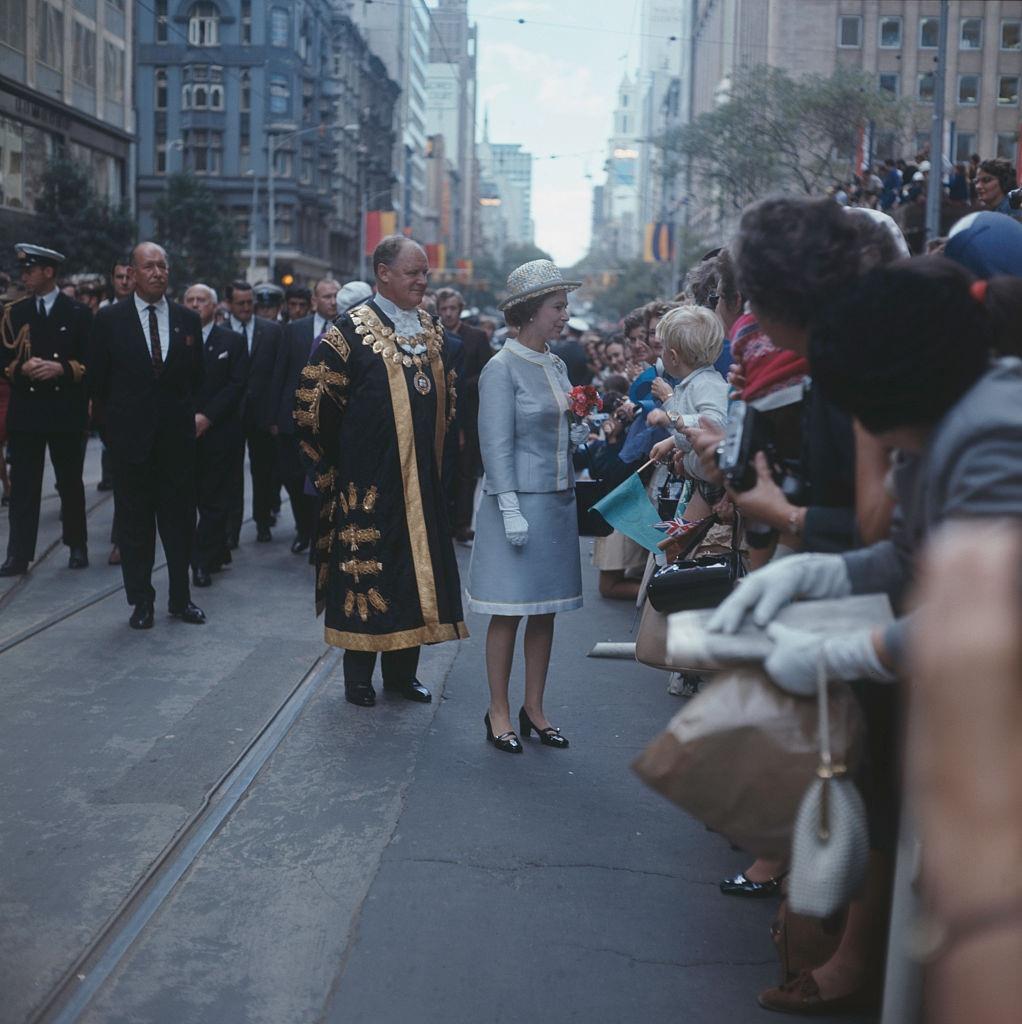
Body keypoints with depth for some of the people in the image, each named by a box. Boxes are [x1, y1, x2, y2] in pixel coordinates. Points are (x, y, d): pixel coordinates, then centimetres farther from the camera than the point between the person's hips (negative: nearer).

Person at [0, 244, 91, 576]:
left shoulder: (78, 313, 2)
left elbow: (92, 362, -2)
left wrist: (61, 368, -17)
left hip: (66, 411, -1)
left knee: (70, 482, 9)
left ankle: (77, 546, 22)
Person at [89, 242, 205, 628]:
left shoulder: (188, 320, 6)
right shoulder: (109, 319, -2)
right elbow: (98, 379, 4)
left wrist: (186, 413, 9)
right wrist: (121, 414, 6)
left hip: (177, 436, 2)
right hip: (131, 436, -2)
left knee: (180, 518, 7)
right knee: (134, 522, 4)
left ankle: (181, 598, 17)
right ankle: (141, 601, 13)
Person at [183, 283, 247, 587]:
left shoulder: (232, 342, 5)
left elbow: (237, 385, -3)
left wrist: (206, 417, -11)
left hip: (217, 433, -2)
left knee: (213, 500, -2)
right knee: (188, 498, 3)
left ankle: (203, 562, 2)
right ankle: (217, 553, 16)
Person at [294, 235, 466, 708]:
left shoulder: (432, 329, 10)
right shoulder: (351, 330, -9)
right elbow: (312, 403, -8)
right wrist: (329, 468, -3)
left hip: (421, 480, 6)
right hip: (368, 483, -6)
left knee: (416, 568, 10)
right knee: (366, 571, 0)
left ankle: (402, 670, 23)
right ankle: (358, 674, 14)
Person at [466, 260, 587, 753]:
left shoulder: (556, 365, 12)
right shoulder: (502, 368, -10)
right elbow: (496, 445, -14)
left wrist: (582, 433, 0)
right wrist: (510, 510, -19)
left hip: (558, 500, 7)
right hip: (519, 501, -7)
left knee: (545, 611, 11)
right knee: (509, 612, 0)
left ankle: (533, 709, 21)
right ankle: (499, 712, 13)